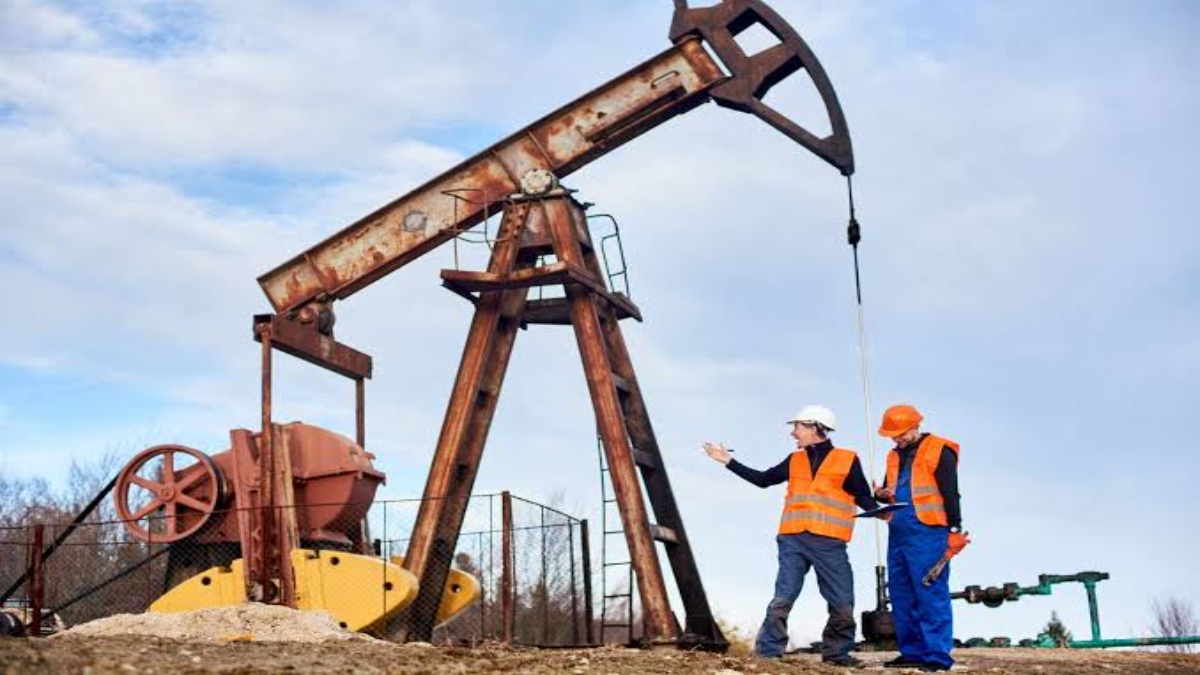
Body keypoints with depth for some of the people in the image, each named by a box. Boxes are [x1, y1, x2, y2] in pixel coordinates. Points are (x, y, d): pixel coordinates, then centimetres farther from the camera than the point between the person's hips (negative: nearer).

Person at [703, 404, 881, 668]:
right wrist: (728, 461, 23)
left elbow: (862, 496, 6)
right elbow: (763, 479, 23)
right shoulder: (794, 461, 16)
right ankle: (768, 651, -2)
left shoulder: (847, 460, 5)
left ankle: (836, 652, 16)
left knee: (842, 603, 0)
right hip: (793, 541, 2)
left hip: (829, 543, -2)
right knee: (783, 598, -6)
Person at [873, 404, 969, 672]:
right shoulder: (895, 456, 19)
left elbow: (950, 493, -7)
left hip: (927, 532, -8)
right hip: (898, 532, 8)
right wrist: (882, 494, 4)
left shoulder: (939, 451, -4)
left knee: (931, 594, -8)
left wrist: (954, 529, -11)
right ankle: (912, 652, 16)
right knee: (901, 595, 9)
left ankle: (937, 656, -5)